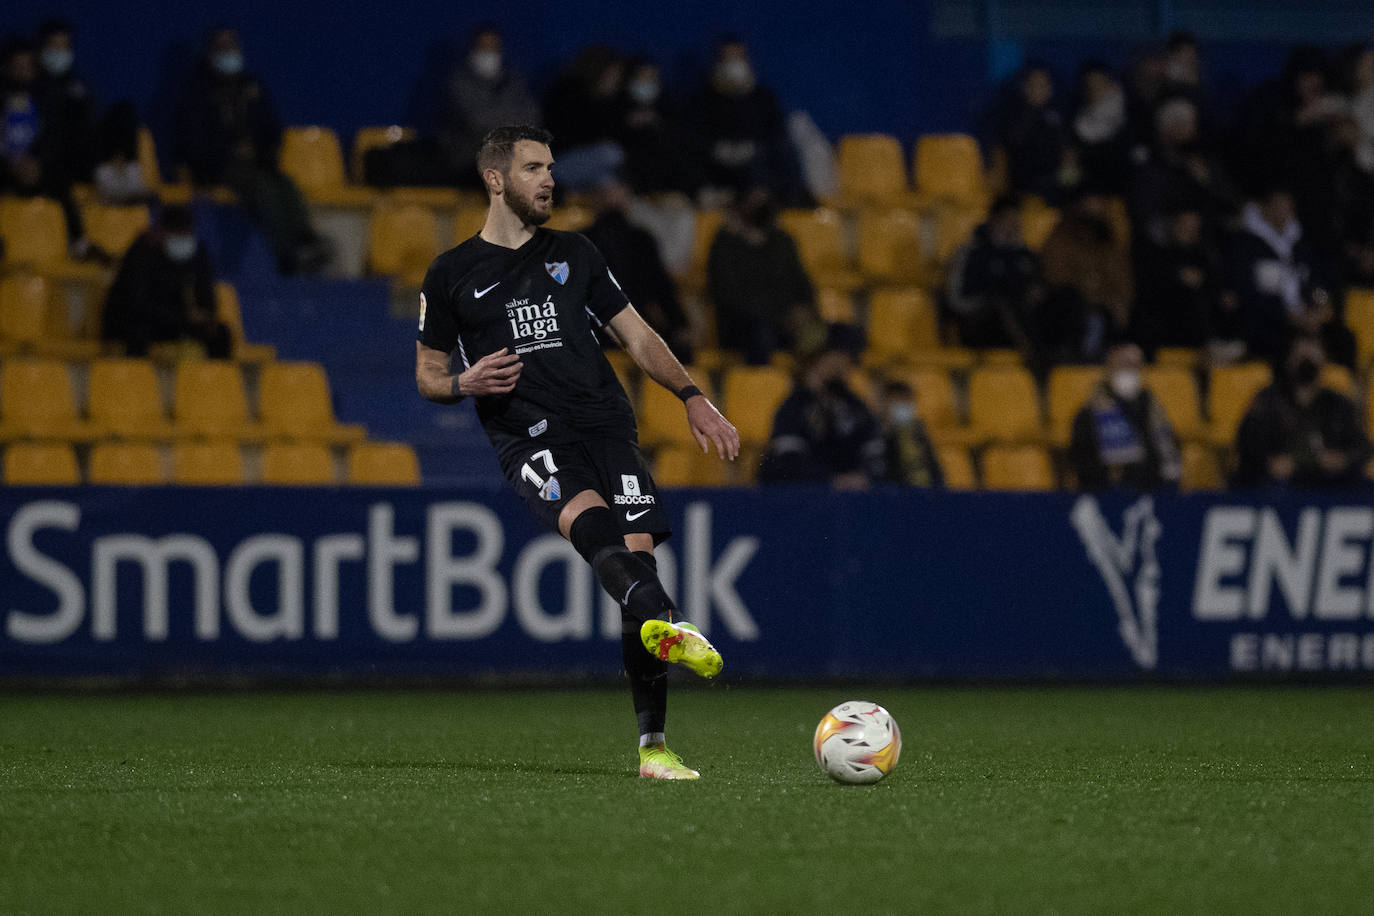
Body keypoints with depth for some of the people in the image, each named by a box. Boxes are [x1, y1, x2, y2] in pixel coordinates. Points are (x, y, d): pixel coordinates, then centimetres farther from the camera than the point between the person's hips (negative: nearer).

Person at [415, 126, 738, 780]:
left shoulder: (574, 255, 20)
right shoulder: (451, 276, 12)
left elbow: (638, 338, 22)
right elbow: (428, 376, 16)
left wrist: (692, 397, 8)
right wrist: (466, 384, -7)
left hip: (605, 424, 3)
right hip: (528, 438, -3)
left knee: (637, 549, -15)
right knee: (589, 518, -34)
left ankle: (652, 746, -12)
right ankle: (665, 624, -62)